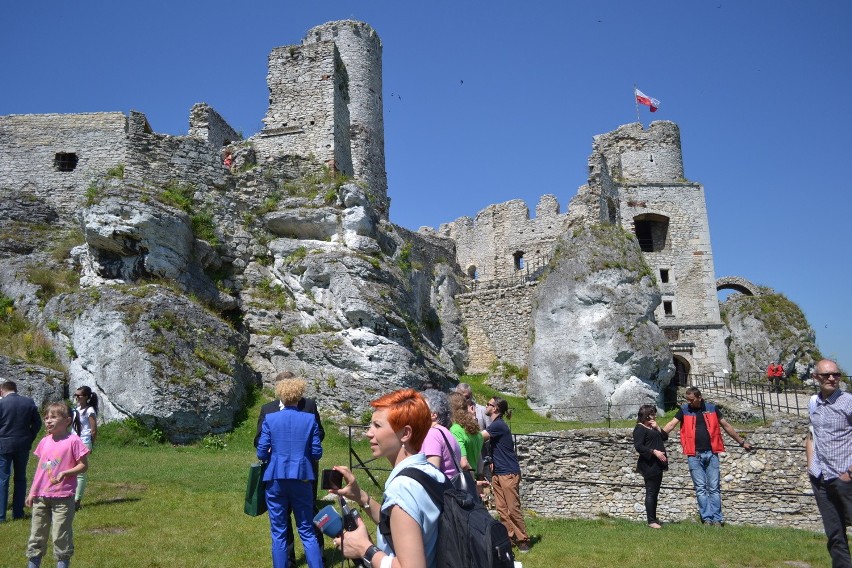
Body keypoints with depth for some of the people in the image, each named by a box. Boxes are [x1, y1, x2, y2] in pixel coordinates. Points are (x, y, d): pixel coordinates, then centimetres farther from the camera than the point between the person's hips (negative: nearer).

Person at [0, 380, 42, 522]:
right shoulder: (29, 402, 0)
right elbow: (37, 423, 1)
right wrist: (29, 439, 9)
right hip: (23, 446, 3)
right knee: (20, 479, 12)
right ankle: (18, 513, 16)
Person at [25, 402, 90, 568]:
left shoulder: (73, 441, -11)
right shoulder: (44, 441, 8)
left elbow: (83, 465, -9)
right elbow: (40, 468, 15)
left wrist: (65, 473, -24)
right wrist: (32, 492, 14)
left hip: (62, 498, -6)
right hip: (41, 497, 6)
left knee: (61, 536, 1)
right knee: (36, 534, 15)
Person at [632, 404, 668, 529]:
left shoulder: (653, 427, 19)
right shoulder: (640, 428, -10)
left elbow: (665, 437, 13)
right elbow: (638, 446, -19)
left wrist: (657, 428, -1)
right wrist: (654, 451, -25)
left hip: (657, 465, 9)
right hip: (649, 465, -9)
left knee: (655, 492, 13)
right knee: (650, 493, -6)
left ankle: (654, 518, 21)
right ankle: (651, 521, -2)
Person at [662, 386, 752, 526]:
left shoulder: (712, 408, 4)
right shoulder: (684, 410, 2)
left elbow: (726, 426, 13)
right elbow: (671, 424, -5)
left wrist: (742, 442, 17)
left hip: (711, 453, 1)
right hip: (694, 455, 0)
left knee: (714, 488, 4)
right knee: (700, 488, 2)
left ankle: (717, 518, 9)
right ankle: (707, 518, 8)